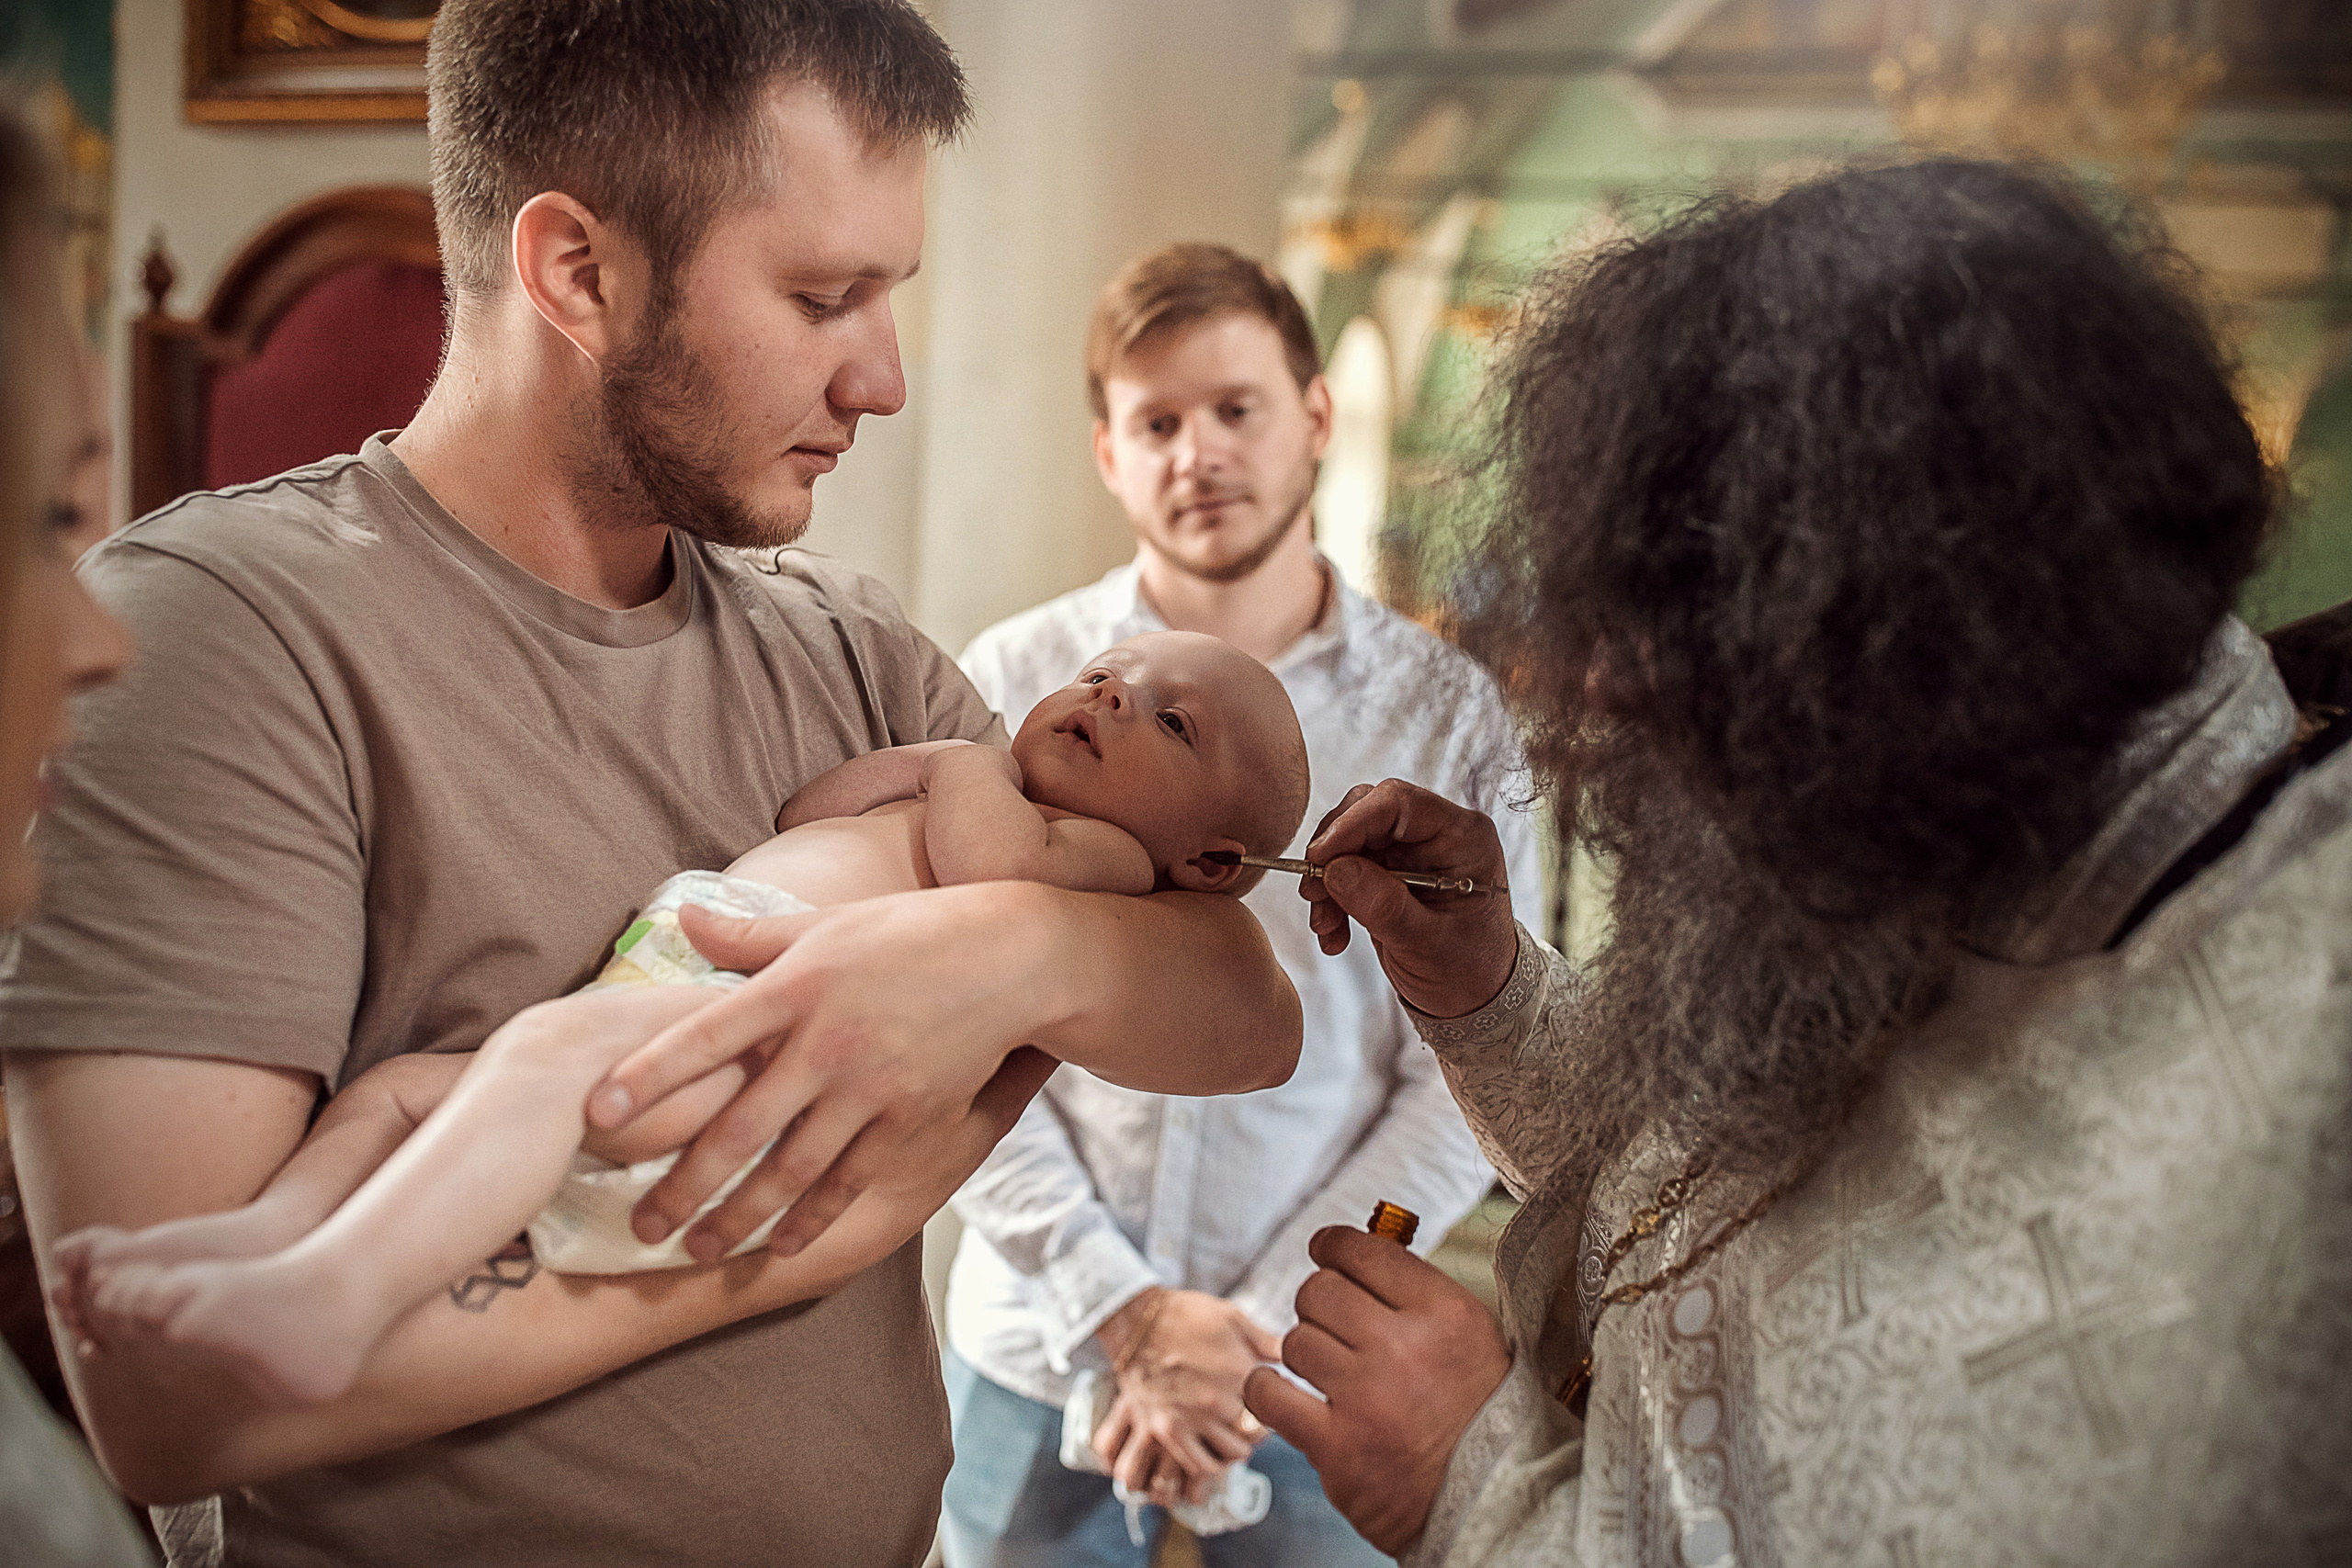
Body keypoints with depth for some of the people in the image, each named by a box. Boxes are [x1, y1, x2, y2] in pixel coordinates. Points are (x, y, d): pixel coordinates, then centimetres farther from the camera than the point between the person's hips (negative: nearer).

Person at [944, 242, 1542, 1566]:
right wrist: (1120, 1310, -13)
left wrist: (1264, 1332, -12)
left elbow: (1468, 1075, -5)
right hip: (1037, 1353, 1)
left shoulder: (1448, 716, -4)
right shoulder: (1013, 686, -4)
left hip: (1321, 1375, 0)